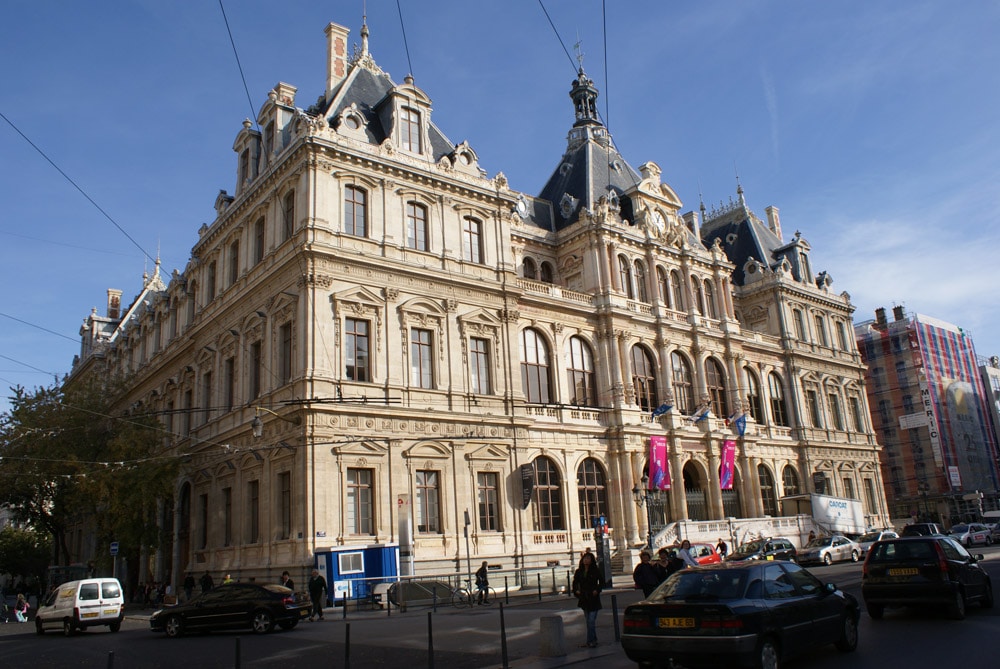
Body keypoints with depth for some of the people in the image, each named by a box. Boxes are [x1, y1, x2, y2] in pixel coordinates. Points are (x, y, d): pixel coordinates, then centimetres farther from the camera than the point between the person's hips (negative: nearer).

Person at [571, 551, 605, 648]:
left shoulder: (596, 571, -5)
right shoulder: (579, 571, 5)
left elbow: (601, 582, 2)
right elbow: (575, 582, 15)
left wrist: (597, 590, -11)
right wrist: (576, 591, -2)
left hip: (593, 598, -4)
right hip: (583, 598, 4)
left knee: (591, 620, -9)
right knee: (589, 621, 11)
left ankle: (590, 641, -7)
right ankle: (594, 639, 22)